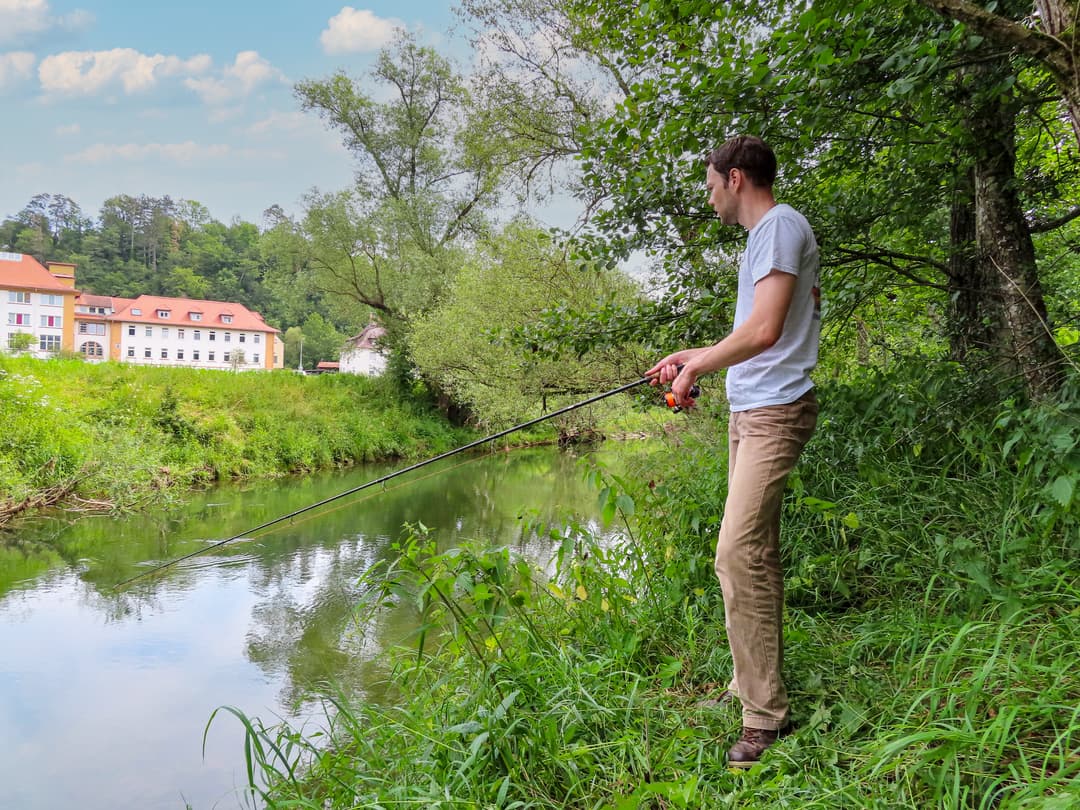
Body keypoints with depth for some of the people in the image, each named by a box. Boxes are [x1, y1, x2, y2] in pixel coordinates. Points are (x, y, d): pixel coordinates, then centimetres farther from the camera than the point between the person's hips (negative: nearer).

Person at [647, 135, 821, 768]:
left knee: (739, 554, -17)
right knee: (758, 553, 13)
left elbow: (765, 331, -21)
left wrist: (696, 366, -8)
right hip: (749, 410, 11)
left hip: (775, 411, -11)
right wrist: (691, 357, 26)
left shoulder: (782, 225, -10)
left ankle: (765, 713, -11)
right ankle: (753, 686, 22)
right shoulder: (764, 234, 21)